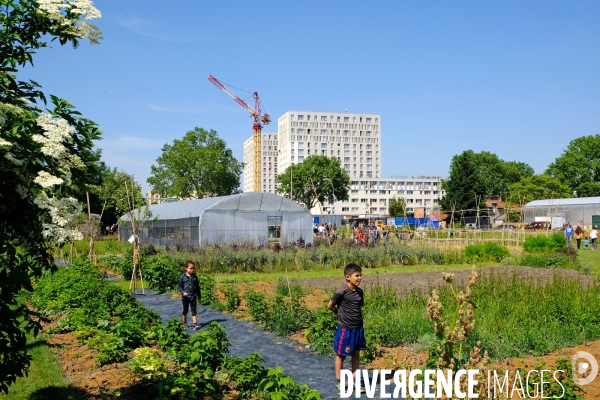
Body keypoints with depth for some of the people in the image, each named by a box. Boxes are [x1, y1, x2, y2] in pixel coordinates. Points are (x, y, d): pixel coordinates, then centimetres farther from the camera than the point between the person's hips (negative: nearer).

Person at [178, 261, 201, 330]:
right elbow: (180, 286, -4)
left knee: (194, 311, 0)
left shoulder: (194, 277, 3)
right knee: (185, 311, 13)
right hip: (185, 297, -1)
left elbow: (198, 287, 10)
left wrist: (199, 296, 12)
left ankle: (195, 324, -4)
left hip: (193, 296, 2)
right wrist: (183, 292, -21)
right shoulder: (183, 276, -6)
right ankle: (184, 323, 29)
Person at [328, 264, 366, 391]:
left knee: (356, 354, 13)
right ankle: (339, 382, 19)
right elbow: (330, 306, -6)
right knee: (341, 355, 8)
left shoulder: (360, 291, 1)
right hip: (345, 329, -6)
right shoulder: (341, 292, -18)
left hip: (358, 328, 6)